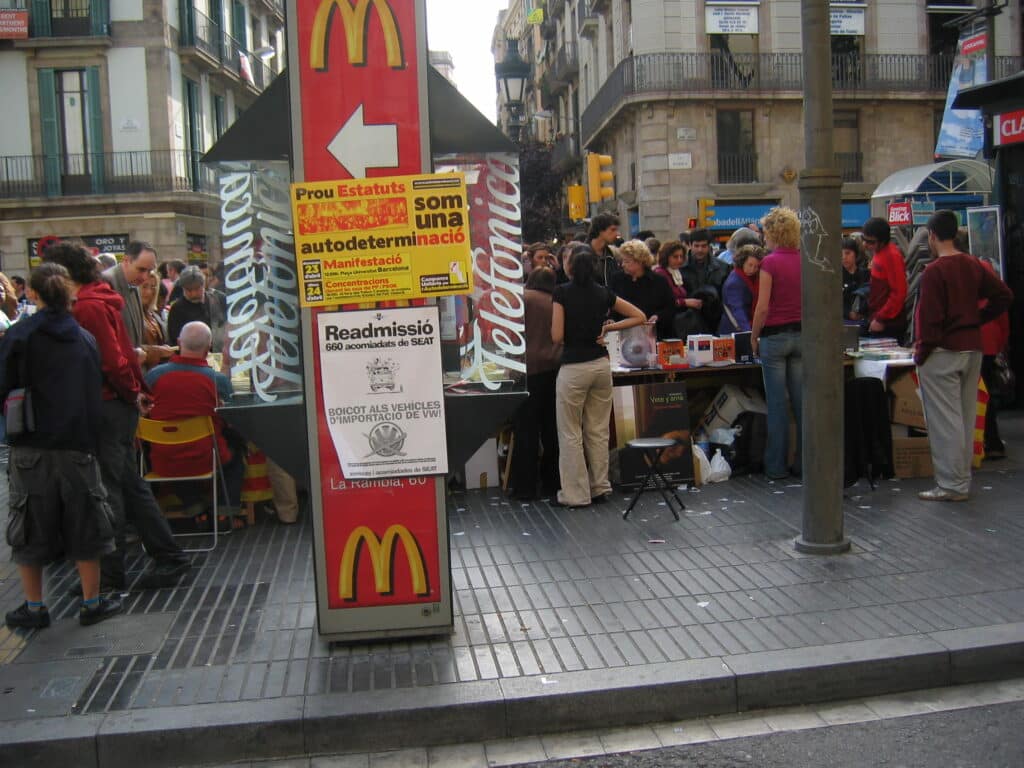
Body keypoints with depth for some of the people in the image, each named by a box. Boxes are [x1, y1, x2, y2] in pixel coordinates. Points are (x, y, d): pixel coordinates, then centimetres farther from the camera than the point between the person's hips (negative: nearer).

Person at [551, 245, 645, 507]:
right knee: (599, 430, 13)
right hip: (601, 364, 5)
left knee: (570, 433, 5)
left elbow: (557, 336, -13)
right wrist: (607, 327, 7)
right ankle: (600, 488, 20)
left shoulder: (562, 293, -9)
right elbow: (639, 316, 9)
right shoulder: (603, 294, 4)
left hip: (573, 368, -5)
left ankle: (575, 494, 9)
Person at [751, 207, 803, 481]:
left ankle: (776, 466, 7)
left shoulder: (770, 263, -11)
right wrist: (806, 328, 18)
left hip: (775, 335, -5)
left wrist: (754, 336, 0)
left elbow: (762, 307, -12)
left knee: (777, 402, 0)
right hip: (802, 334, 5)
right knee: (801, 401, 9)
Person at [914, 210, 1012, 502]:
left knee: (945, 422, -1)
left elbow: (930, 318, -18)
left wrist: (921, 354, -10)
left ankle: (951, 486, 3)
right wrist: (976, 319, 12)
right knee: (966, 418, 14)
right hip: (973, 348, 8)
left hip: (943, 353, -8)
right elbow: (1004, 296, 8)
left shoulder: (934, 271, -15)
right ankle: (962, 481, 22)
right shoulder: (974, 265, 7)